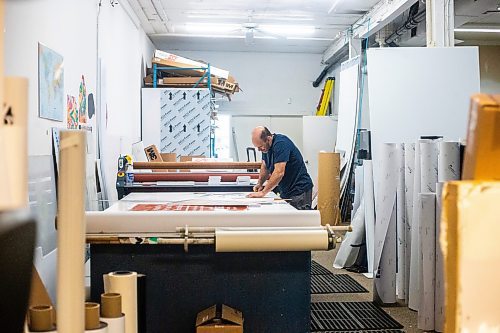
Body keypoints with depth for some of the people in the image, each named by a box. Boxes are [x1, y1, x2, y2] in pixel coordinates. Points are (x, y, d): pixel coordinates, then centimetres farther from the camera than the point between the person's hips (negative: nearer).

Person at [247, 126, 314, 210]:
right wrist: (260, 183, 1)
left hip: (299, 191, -8)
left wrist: (263, 192, -25)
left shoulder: (281, 143, -22)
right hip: (285, 192, 8)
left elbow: (279, 173, -28)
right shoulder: (266, 146, 6)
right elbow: (265, 167, 18)